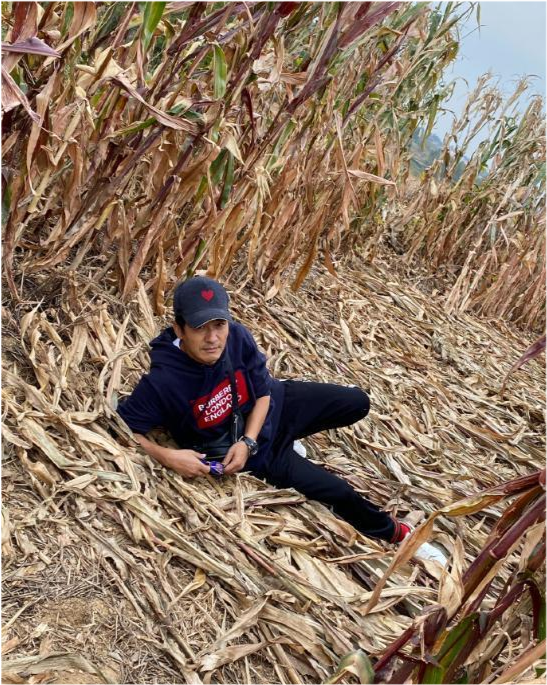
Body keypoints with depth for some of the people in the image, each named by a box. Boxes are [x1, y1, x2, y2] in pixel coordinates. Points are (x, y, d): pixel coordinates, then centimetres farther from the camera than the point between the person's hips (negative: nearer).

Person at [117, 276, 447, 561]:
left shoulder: (237, 337, -25)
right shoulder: (163, 382, -36)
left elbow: (263, 392, -11)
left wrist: (246, 441, -23)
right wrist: (167, 456, -37)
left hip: (272, 406, 4)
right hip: (256, 454, -4)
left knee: (357, 403, 4)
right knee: (337, 492, -6)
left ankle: (285, 441, 24)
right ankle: (394, 531, 24)